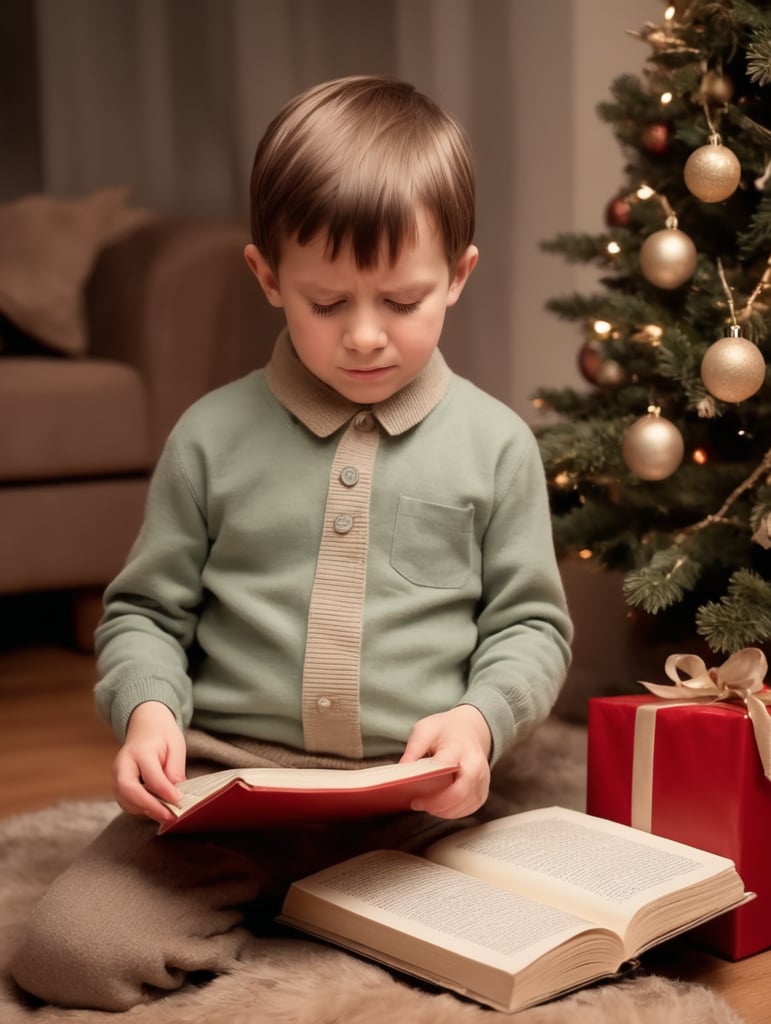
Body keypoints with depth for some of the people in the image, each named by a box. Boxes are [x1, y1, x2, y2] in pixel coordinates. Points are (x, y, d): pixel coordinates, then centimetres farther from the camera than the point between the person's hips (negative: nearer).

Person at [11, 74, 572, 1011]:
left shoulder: (495, 443, 3)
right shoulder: (214, 435, 3)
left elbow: (531, 623, 7)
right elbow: (145, 610, 9)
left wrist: (480, 717, -12)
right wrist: (147, 706, -12)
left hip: (419, 798, 2)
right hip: (222, 782, -1)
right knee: (65, 952, -17)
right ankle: (265, 917, 6)